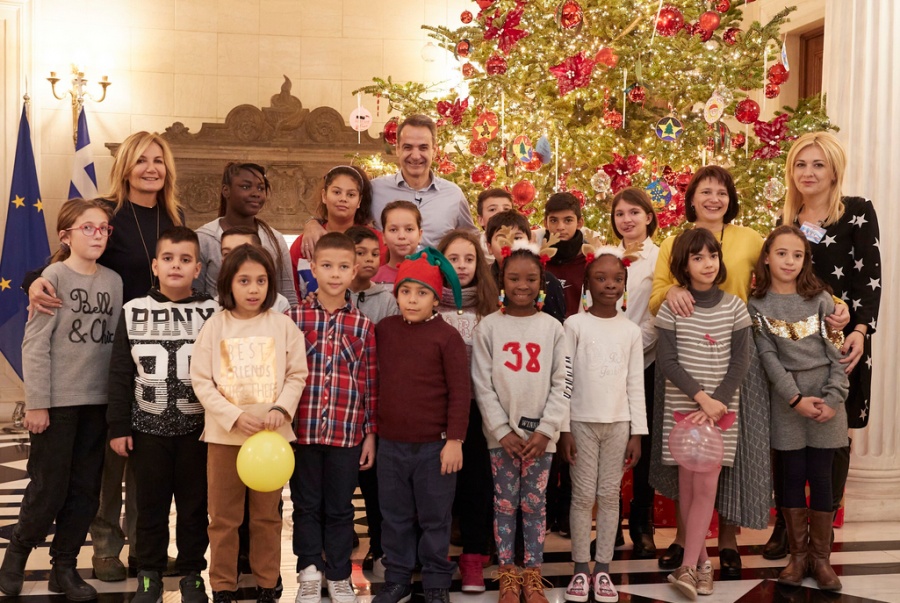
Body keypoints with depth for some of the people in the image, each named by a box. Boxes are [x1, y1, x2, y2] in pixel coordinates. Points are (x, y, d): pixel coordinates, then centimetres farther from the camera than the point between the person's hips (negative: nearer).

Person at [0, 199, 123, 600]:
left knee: (85, 491, 9)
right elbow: (35, 344, -10)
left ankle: (64, 567, 22)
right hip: (57, 401, -5)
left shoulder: (113, 281, 6)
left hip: (97, 402, 5)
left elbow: (118, 343, 8)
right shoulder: (54, 277, -8)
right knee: (49, 488, 2)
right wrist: (36, 402, -14)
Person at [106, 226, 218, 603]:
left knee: (194, 505, 8)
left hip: (198, 428, -1)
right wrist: (118, 426, -1)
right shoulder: (134, 311, 1)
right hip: (148, 426, 1)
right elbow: (120, 375, 2)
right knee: (150, 505, 10)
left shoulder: (212, 312, -2)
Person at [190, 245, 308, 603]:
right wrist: (235, 417, -14)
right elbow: (201, 381, -4)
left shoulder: (283, 325, 0)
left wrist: (281, 408, -15)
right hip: (224, 434, 0)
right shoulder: (215, 326, -2)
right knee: (223, 516, 8)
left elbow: (297, 375, 3)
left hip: (272, 433, 0)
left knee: (267, 515, 11)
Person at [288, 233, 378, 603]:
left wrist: (370, 433, 3)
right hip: (302, 430, 0)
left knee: (340, 508, 11)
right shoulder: (294, 318, 0)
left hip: (348, 433, 1)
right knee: (307, 506, 11)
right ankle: (309, 573, 25)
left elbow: (371, 383, 4)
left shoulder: (363, 326, 3)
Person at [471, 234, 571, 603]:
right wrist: (503, 430, -10)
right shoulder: (488, 327, -1)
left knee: (535, 504, 7)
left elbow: (562, 384, 0)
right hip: (501, 433, 0)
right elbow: (482, 385, -3)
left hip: (540, 434, 1)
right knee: (505, 504, 6)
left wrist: (546, 430, -8)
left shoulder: (552, 328, 2)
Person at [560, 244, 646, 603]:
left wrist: (637, 432, 2)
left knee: (610, 496, 6)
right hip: (582, 422, -2)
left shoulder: (631, 330, 5)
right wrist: (563, 429, -7)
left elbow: (635, 384, 6)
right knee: (583, 496, 3)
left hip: (618, 423, 2)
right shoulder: (575, 325, -3)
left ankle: (603, 569, 14)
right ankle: (581, 570, 12)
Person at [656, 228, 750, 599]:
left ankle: (687, 566, -4)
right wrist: (700, 396, -15)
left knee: (706, 486, -6)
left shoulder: (734, 307, 3)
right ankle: (701, 561, 14)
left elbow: (740, 361, 0)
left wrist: (717, 402, -11)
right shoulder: (672, 307, -1)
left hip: (721, 409, 0)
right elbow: (667, 361, -5)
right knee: (687, 485, 2)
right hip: (682, 407, 0)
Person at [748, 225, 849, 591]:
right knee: (793, 475, 5)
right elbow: (768, 357, -6)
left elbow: (837, 352, -1)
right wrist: (796, 399, -13)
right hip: (786, 399, 0)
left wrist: (833, 398, -11)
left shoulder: (820, 298, 2)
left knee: (820, 476, 3)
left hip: (825, 396, 0)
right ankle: (798, 555, 16)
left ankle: (820, 558, 14)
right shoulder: (758, 306, 1)